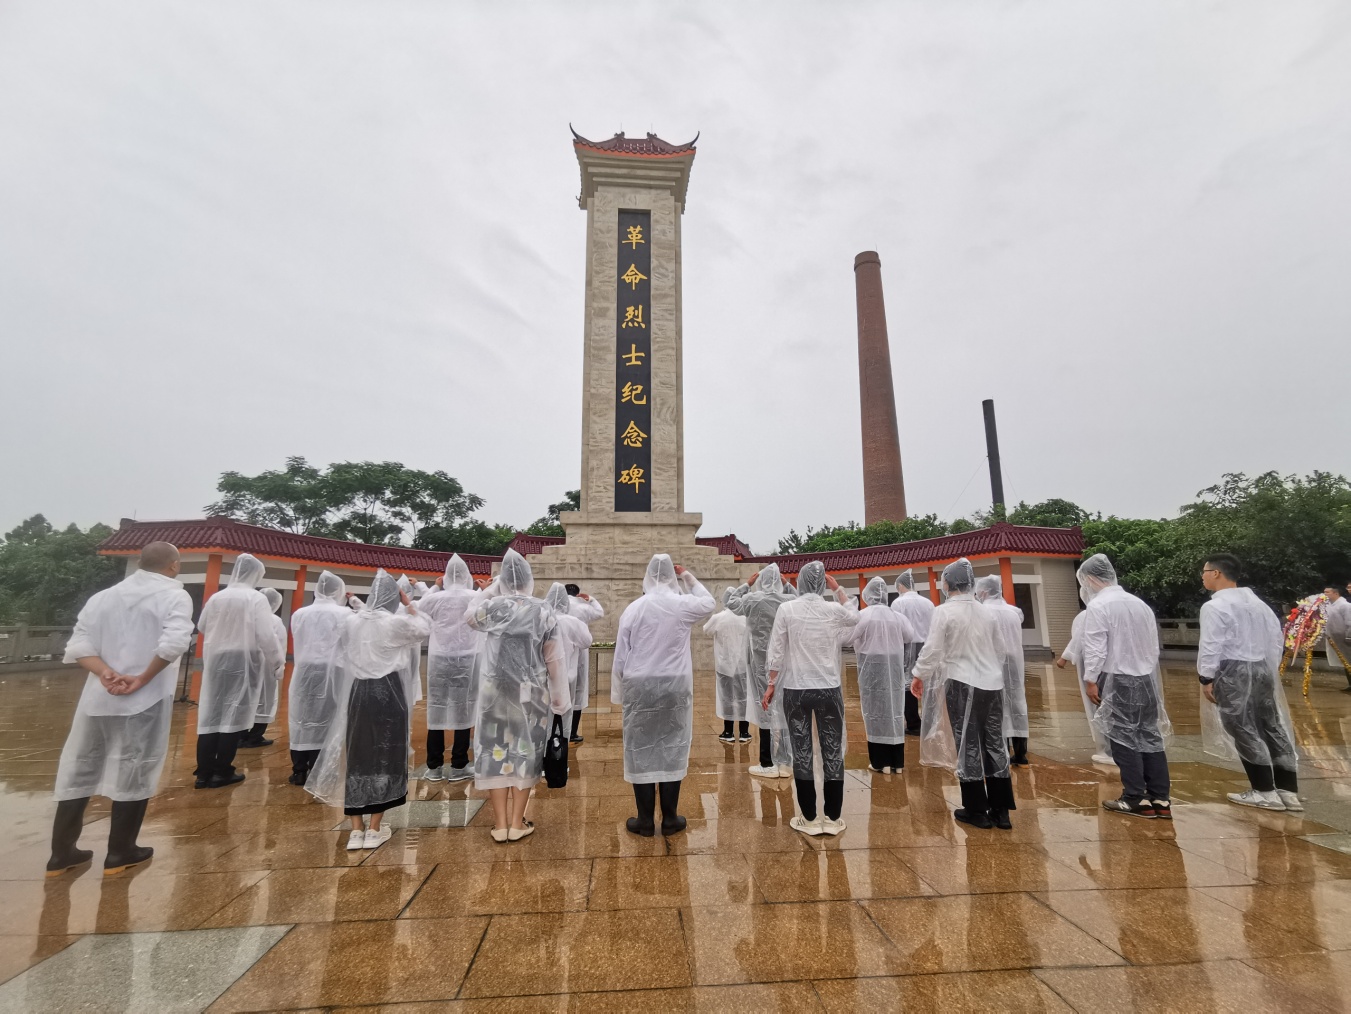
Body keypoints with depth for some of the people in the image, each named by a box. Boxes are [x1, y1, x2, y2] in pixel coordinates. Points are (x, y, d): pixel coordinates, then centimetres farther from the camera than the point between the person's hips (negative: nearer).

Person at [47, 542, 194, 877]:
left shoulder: (103, 596, 10)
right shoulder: (174, 595, -8)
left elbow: (78, 645, 1)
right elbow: (174, 643, -23)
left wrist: (106, 674, -8)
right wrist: (142, 679, -11)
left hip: (97, 698, 6)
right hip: (145, 700, -5)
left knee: (79, 770, 18)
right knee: (134, 774, 7)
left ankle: (61, 852, 27)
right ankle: (119, 853, 18)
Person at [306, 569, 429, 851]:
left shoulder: (351, 622, 3)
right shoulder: (396, 622, -11)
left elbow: (349, 656, 18)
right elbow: (424, 628, 7)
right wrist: (408, 603, 10)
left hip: (358, 692, 4)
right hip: (388, 691, -4)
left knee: (357, 756, 11)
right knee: (384, 757, 6)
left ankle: (356, 830, 17)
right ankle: (374, 829, 13)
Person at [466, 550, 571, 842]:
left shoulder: (493, 607, -8)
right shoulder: (543, 612, -8)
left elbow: (469, 614, 17)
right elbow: (554, 660, -4)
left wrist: (490, 589, 15)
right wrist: (560, 699, 5)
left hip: (496, 691, 0)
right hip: (532, 694, 0)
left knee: (497, 751, 10)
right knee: (525, 752, 10)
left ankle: (500, 824, 17)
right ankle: (517, 823, 17)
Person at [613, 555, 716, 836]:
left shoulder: (633, 608, -4)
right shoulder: (682, 605, -4)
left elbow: (620, 655, 0)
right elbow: (709, 603, 18)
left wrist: (619, 691, 10)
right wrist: (689, 578, 15)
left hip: (639, 687, 0)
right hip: (675, 687, 0)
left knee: (641, 750, 7)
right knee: (672, 750, 9)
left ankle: (645, 820, 15)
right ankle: (670, 819, 18)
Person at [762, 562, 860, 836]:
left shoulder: (786, 609, -8)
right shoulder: (834, 610, -4)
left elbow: (776, 651, -5)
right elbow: (854, 615, 20)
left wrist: (771, 684, 4)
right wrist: (837, 588, 16)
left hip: (796, 689, -1)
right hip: (829, 689, 1)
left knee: (802, 751, 8)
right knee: (833, 751, 10)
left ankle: (809, 818, 15)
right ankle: (832, 818, 18)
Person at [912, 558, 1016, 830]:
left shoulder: (944, 611, -10)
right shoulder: (988, 612, 7)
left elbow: (933, 649, -10)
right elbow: (999, 651, 15)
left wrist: (919, 675, 4)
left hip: (962, 684, -5)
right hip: (992, 684, 5)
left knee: (968, 746, 5)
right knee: (995, 743, 11)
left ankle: (977, 811, 14)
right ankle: (1000, 811, 18)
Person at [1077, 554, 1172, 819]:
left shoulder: (1097, 606, -13)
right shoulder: (1140, 603, 10)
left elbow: (1095, 649, -16)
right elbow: (1153, 646, 16)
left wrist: (1090, 680, -10)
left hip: (1117, 680, -7)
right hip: (1146, 678, 7)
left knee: (1123, 738, 1)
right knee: (1150, 736, 10)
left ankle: (1136, 799, 6)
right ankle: (1160, 799, 15)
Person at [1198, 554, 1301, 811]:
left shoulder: (1214, 606, -15)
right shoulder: (1257, 602, 12)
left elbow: (1211, 646, -18)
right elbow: (1277, 636, 17)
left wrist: (1206, 678, -12)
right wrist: (1271, 667, 23)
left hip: (1233, 671, -9)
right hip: (1261, 668, 9)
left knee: (1244, 731, 1)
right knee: (1273, 727, 13)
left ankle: (1265, 792, 8)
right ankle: (1288, 791, 20)